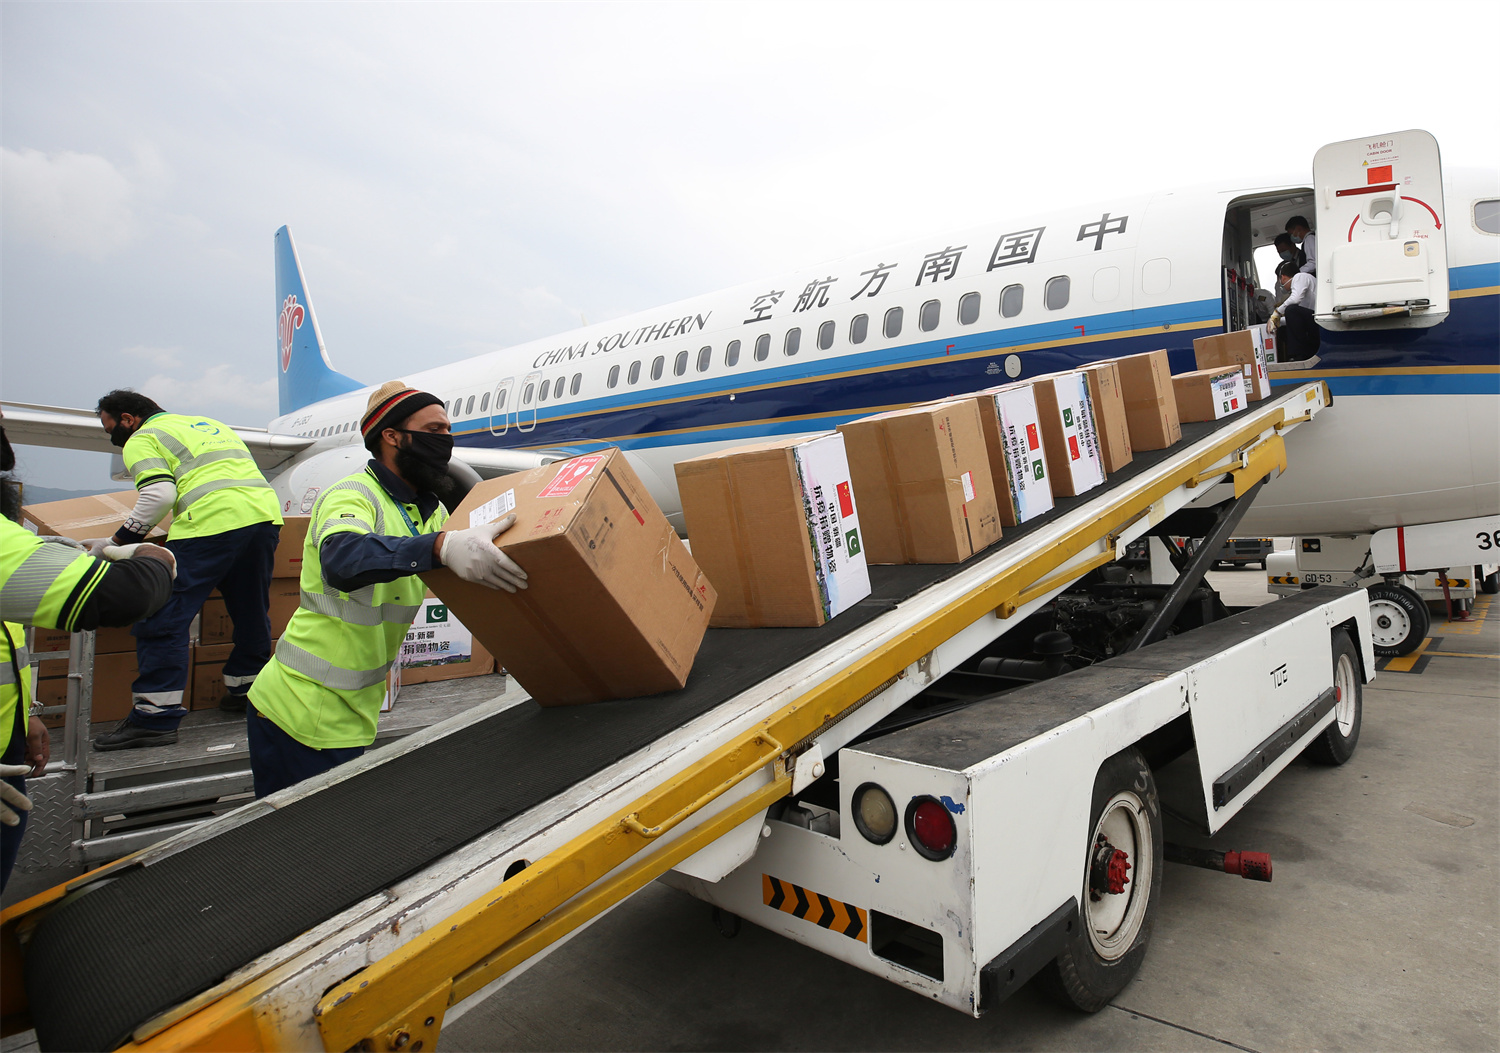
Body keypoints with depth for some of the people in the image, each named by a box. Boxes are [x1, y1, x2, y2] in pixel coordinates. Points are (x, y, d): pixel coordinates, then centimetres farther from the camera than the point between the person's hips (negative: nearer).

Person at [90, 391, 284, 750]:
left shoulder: (142, 439, 10)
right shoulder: (208, 423, 33)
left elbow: (160, 494, -6)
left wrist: (116, 542, 2)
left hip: (213, 522, -8)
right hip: (266, 513, 8)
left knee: (162, 617, -3)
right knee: (250, 610, 19)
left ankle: (155, 718, -5)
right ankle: (245, 690, 30)